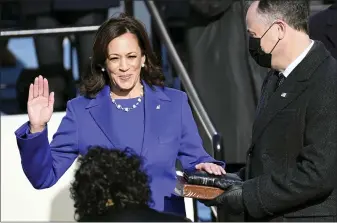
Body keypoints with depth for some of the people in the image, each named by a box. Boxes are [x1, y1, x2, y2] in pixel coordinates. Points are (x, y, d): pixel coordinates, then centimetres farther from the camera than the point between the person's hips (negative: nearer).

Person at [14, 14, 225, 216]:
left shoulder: (175, 103, 9)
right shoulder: (81, 110, 7)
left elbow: (194, 161, 12)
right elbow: (44, 177, 5)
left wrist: (206, 168, -9)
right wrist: (37, 129, -9)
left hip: (165, 217, 2)